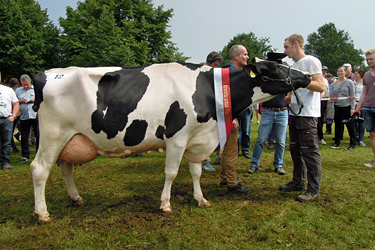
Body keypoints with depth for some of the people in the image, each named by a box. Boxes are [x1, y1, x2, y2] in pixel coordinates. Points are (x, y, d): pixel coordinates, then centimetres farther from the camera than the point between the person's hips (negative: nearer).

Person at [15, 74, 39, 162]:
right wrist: (20, 101, -5)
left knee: (39, 136, 0)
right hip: (23, 118, 2)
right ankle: (25, 155, 16)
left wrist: (35, 100, -7)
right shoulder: (18, 90, 16)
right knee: (24, 138, 5)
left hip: (36, 116, -2)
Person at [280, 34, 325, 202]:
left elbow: (320, 86, -16)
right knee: (295, 149, 14)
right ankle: (298, 182, 26)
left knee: (310, 151, -6)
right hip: (295, 113, 9)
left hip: (308, 114, -9)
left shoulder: (311, 61, -7)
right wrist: (288, 98, 6)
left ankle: (313, 190, 2)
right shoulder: (294, 66, 18)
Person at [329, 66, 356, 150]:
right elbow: (332, 96, 13)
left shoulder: (349, 82, -1)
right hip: (337, 106, 4)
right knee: (337, 125, 9)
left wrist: (352, 107, -10)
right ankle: (337, 143, 19)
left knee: (350, 125, 2)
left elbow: (352, 96, -4)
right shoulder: (334, 84, 10)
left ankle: (353, 144, 10)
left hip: (347, 106, -4)